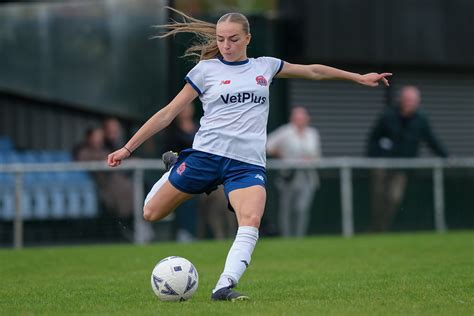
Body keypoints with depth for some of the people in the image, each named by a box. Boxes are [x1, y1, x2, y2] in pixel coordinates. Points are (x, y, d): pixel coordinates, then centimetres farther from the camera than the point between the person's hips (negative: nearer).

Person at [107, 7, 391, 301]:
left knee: (251, 221, -27)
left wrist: (358, 77, 30)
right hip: (206, 154, -1)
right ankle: (173, 169, 31)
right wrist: (128, 148, 5)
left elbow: (313, 71, 28)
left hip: (248, 163, 1)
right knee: (151, 213, 1)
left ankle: (224, 287, -33)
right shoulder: (205, 70, 7)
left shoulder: (265, 66, 15)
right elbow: (167, 114, 8)